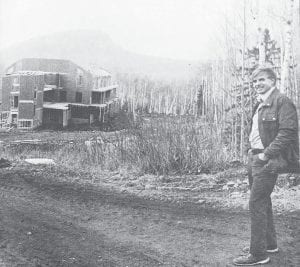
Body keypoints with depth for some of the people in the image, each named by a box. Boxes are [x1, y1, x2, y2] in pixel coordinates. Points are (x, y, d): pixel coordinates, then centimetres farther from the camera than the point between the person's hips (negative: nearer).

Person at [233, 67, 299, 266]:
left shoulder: (282, 102, -11)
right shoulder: (260, 105, 17)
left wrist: (266, 154, -21)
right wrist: (252, 151, 11)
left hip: (268, 161, -10)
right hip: (255, 158, 10)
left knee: (256, 203, -10)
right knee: (263, 202, 17)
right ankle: (269, 243, 31)